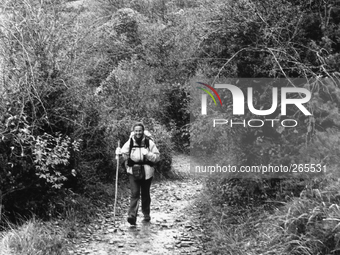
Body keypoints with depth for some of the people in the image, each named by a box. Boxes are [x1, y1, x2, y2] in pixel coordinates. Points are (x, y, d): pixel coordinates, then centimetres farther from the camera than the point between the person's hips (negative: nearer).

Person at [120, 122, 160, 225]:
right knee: (135, 193, -12)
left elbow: (157, 156, 0)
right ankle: (132, 216, -18)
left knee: (145, 194, 12)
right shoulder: (129, 143, 2)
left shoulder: (149, 143, 0)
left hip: (147, 173, 1)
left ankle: (146, 215, 28)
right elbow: (123, 154, 14)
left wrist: (148, 154, -17)